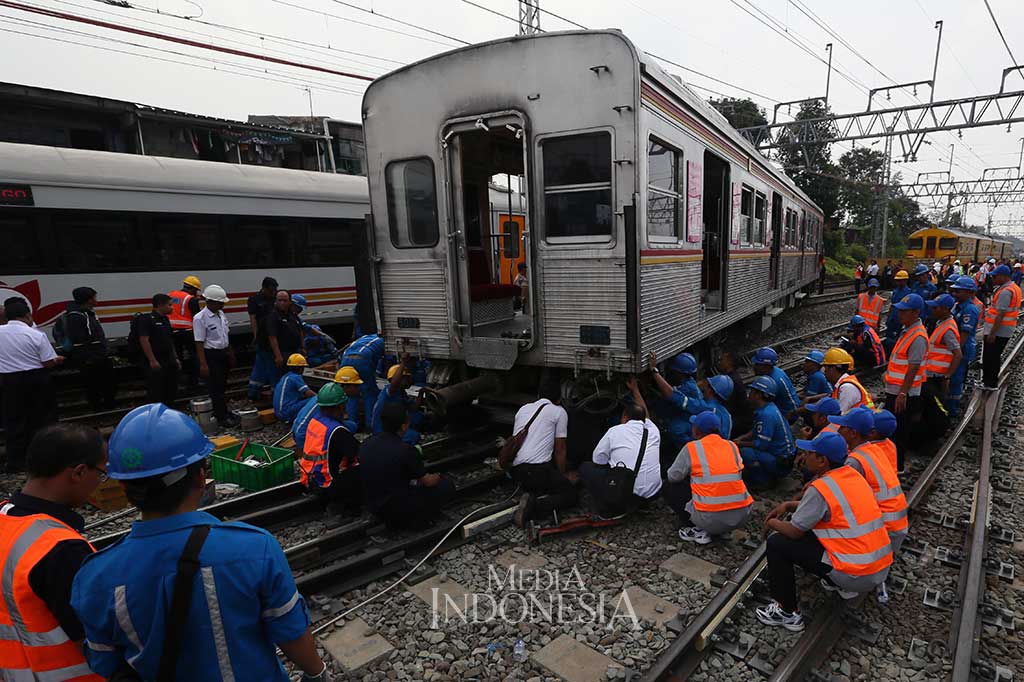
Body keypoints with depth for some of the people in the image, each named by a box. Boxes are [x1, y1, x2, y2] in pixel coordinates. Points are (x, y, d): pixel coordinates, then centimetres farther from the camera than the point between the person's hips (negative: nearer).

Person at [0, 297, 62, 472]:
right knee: (42, 418, 11)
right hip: (36, 379, -2)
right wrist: (58, 360, 8)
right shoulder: (36, 335, -13)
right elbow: (49, 363, -12)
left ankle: (15, 461, 15)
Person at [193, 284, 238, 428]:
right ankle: (221, 417, 10)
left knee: (222, 386, 19)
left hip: (223, 353, 8)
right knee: (215, 388, 1)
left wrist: (230, 354, 20)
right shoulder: (200, 318, -17)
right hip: (211, 355, -8)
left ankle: (222, 411, 33)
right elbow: (199, 343, -17)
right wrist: (203, 364, -19)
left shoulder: (221, 314, 7)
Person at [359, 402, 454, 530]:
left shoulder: (366, 444, -6)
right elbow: (428, 482, -9)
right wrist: (437, 477, 15)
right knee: (447, 485, 6)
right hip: (398, 509, -6)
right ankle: (415, 519, 5)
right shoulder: (406, 450, -25)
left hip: (373, 506, 6)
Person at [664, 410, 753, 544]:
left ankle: (696, 530, 2)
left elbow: (673, 477, 3)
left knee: (669, 488, 17)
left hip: (711, 519, -4)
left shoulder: (691, 448, -3)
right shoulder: (732, 446, 8)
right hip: (742, 517, 5)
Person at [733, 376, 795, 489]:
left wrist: (741, 444, -12)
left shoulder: (767, 414, -25)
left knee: (745, 452, -27)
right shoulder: (767, 408, 6)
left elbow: (761, 444, -25)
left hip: (782, 463, -10)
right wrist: (741, 438, 1)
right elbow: (756, 432, 17)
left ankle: (765, 481, -7)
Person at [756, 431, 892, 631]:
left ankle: (787, 612, 7)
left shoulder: (821, 488, -19)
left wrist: (772, 523, 8)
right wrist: (788, 505, 14)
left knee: (777, 542, -3)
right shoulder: (852, 475, 5)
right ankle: (840, 584, 23)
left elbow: (794, 531, -10)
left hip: (857, 575, -8)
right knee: (815, 524, 24)